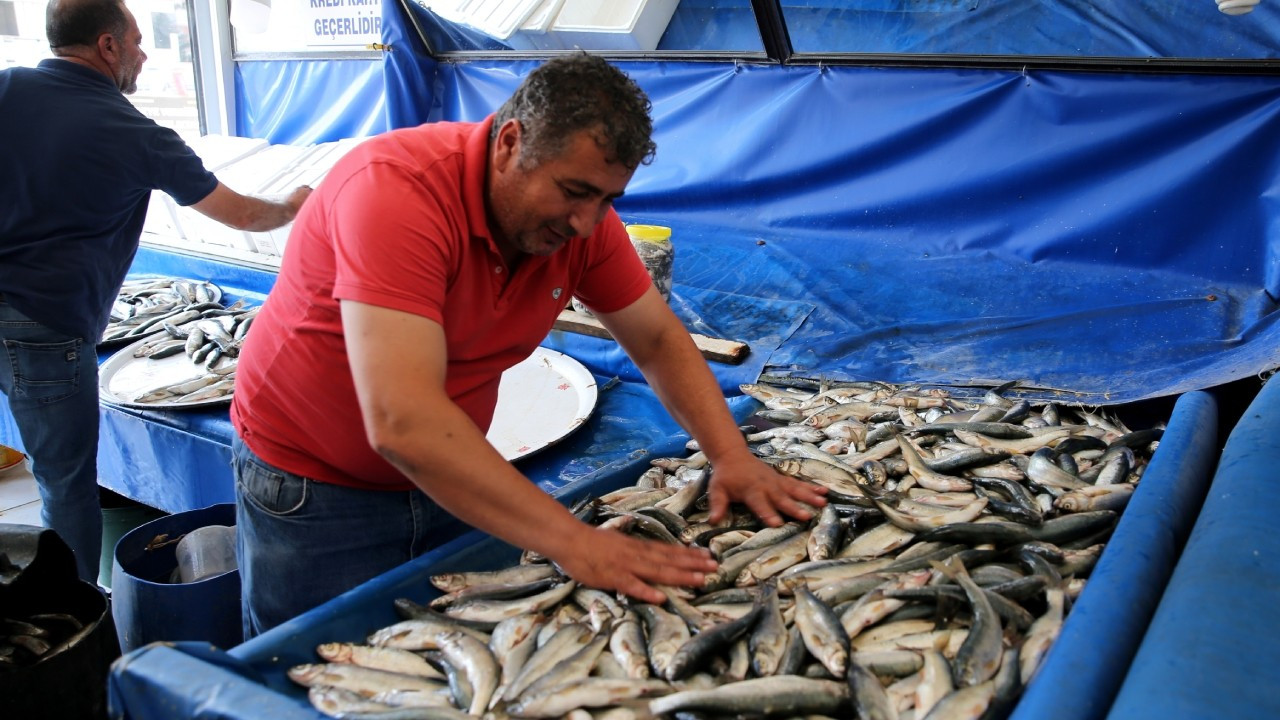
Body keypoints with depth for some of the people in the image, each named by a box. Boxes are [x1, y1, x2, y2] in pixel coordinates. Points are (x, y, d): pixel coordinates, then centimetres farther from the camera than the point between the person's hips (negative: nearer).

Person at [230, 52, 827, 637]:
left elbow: (659, 341, 0)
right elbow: (401, 423, -40)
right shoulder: (396, 189, -31)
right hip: (313, 490, -5)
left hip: (445, 478, 5)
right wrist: (573, 541, -41)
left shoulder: (582, 211, -11)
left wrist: (732, 457, -15)